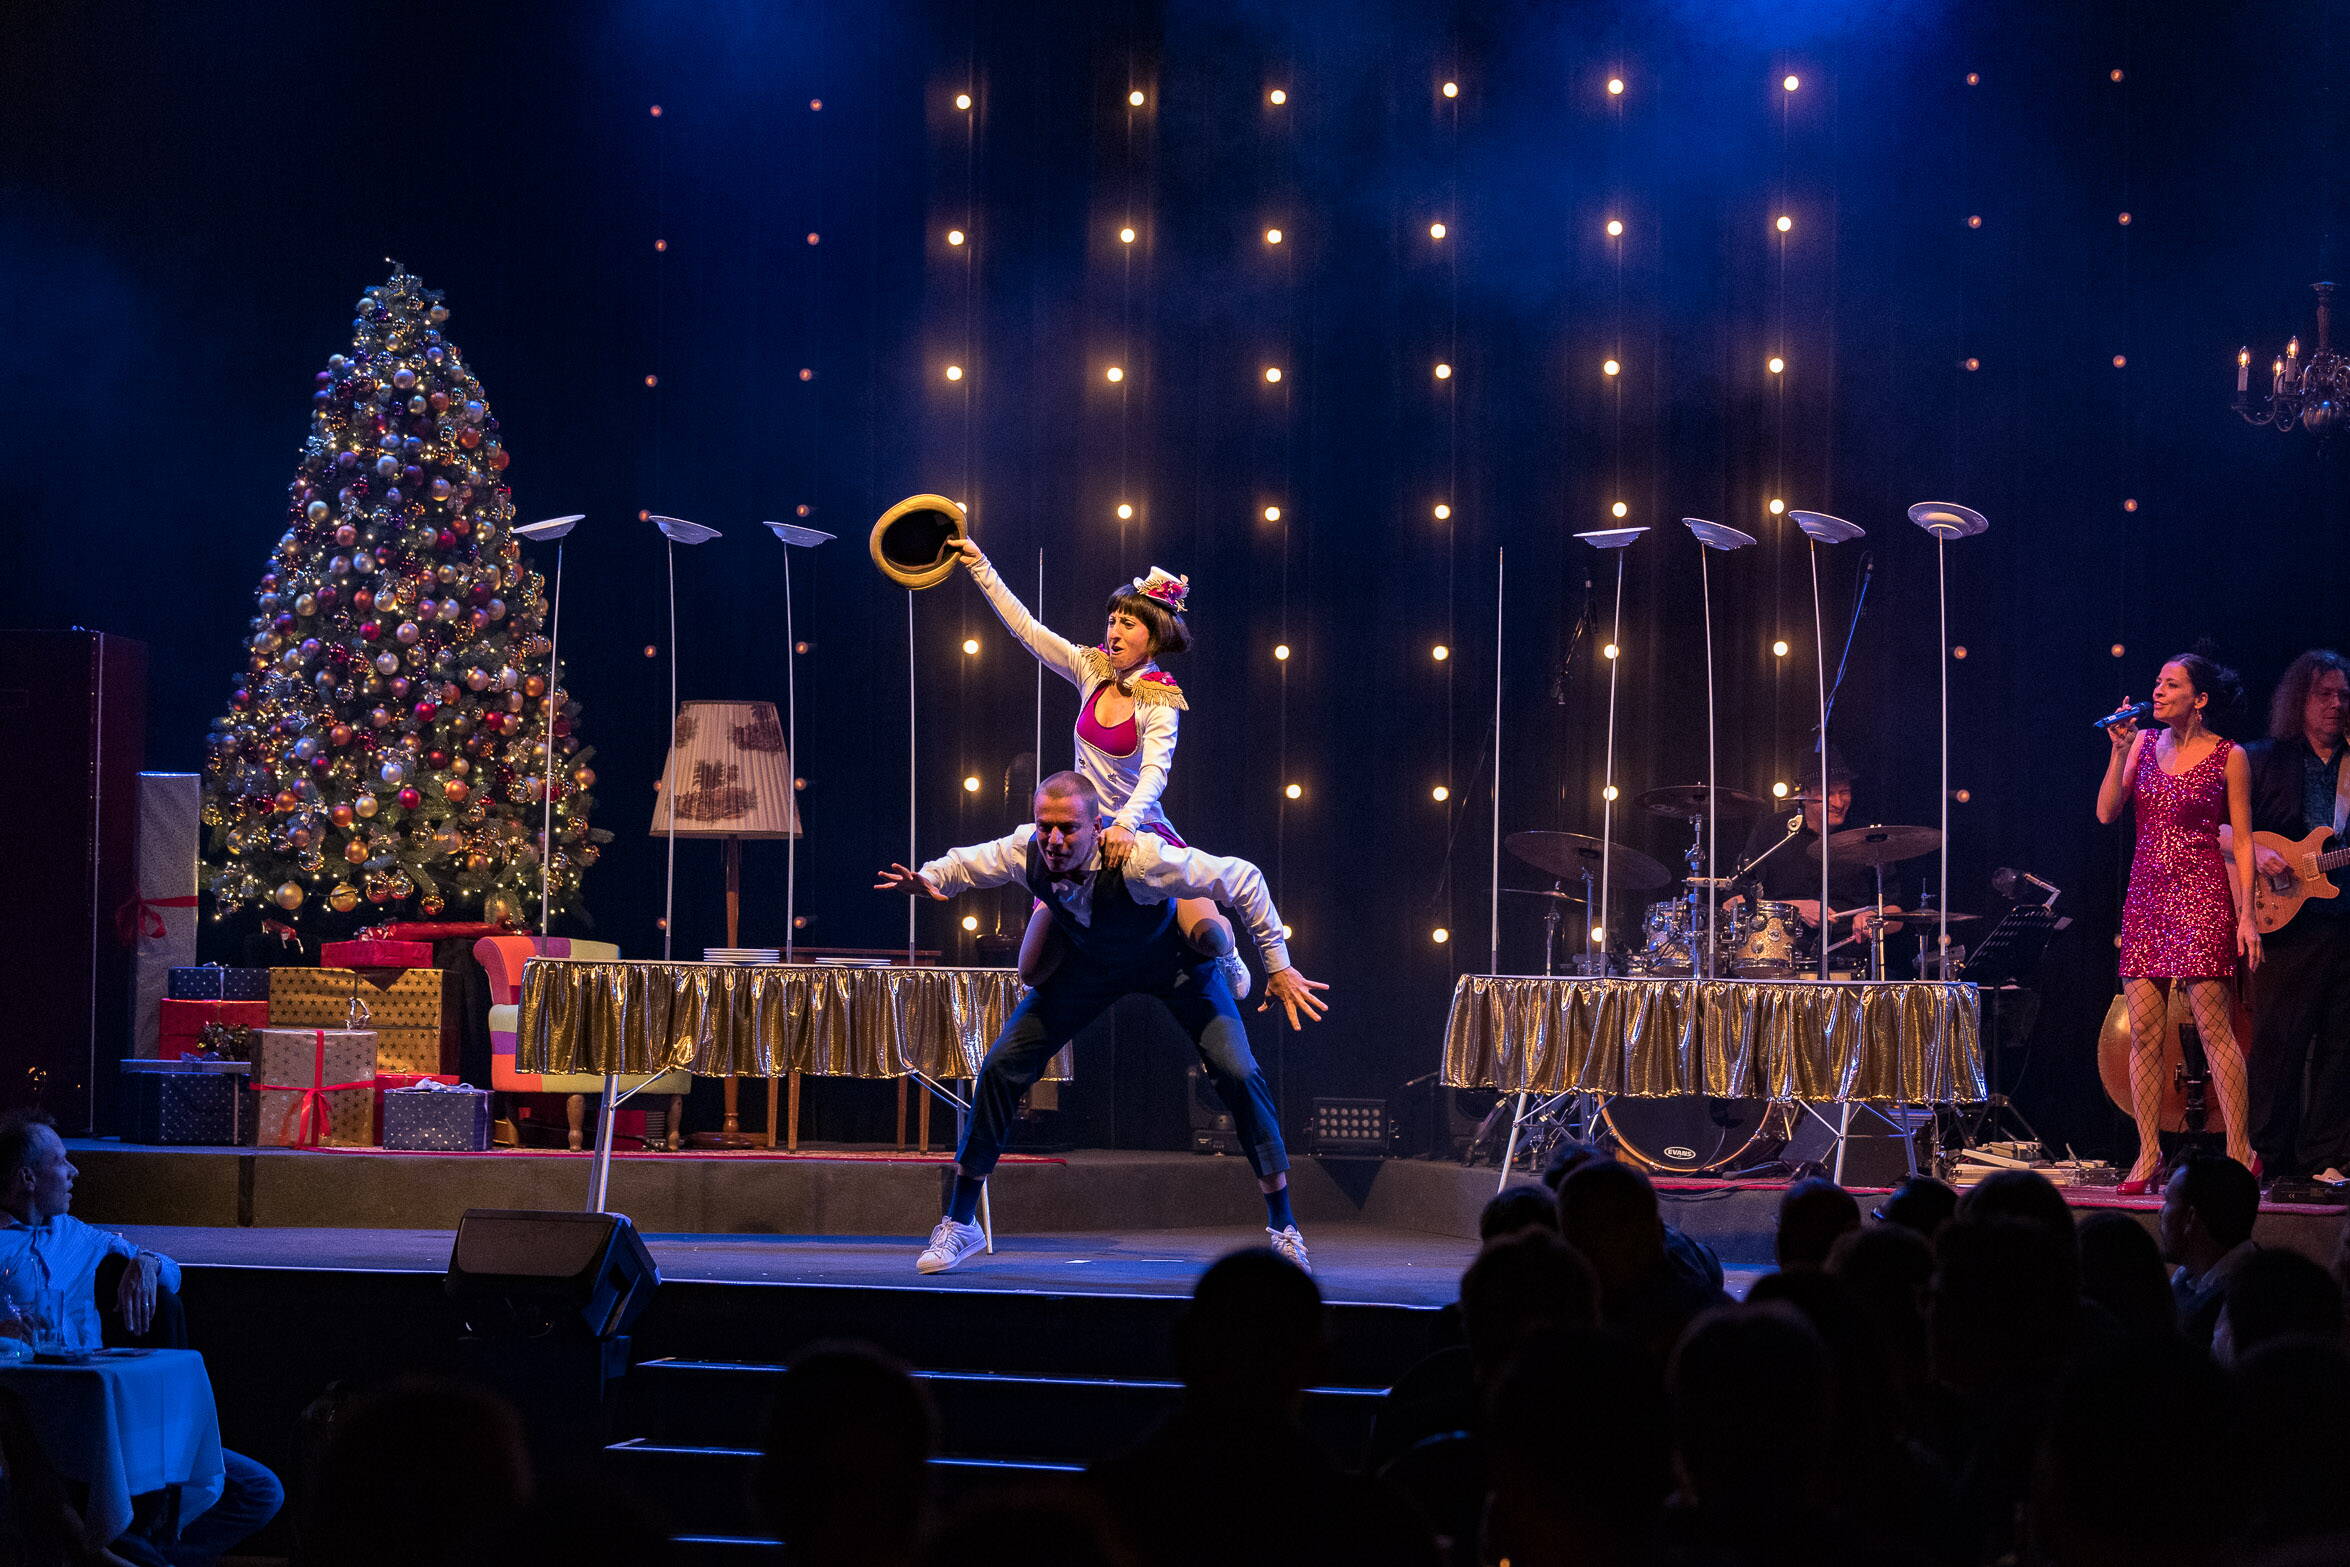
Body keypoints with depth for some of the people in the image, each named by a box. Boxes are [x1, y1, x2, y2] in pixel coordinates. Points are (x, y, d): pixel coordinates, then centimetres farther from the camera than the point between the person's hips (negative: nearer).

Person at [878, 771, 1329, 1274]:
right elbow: (961, 865, -7)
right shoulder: (1025, 852, -29)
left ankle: (1283, 1227, -2)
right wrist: (926, 880, -30)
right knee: (1001, 1067, -7)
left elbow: (1243, 879, -30)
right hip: (1091, 964, 3)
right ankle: (959, 1224, 7)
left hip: (1172, 961, -3)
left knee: (1237, 1073, -19)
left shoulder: (1142, 858, -41)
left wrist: (1278, 967, -26)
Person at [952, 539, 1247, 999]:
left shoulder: (1161, 701, -13)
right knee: (1034, 970, -7)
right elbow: (1024, 626, 2)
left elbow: (1155, 772, -28)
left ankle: (1227, 955, 15)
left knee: (1208, 935, -26)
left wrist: (1125, 824, -46)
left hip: (1141, 830, -4)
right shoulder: (1092, 671, 1)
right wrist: (979, 565, -1)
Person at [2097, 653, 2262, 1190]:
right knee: (2143, 1031, 2)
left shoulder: (2228, 757, -2)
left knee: (2213, 1025, -8)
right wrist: (2120, 750, -6)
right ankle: (2149, 1154, 9)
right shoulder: (2145, 743, 10)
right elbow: (2106, 813, 3)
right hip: (2146, 895, 5)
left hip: (2201, 894, -5)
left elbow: (2242, 840, -1)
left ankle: (2239, 1151, -3)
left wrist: (2247, 914, -8)